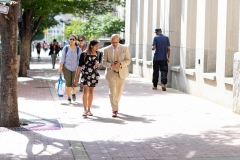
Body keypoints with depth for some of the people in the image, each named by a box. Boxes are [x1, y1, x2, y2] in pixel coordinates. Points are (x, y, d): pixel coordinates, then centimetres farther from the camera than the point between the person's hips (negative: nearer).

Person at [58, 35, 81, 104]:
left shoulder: (78, 49, -1)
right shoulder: (66, 48, -1)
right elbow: (62, 59, -1)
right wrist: (60, 68, -7)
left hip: (75, 69, 0)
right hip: (67, 68, 0)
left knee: (74, 84, -6)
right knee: (68, 83, -2)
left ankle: (73, 93, 27)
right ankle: (69, 98, 11)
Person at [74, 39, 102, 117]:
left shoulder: (98, 54, 2)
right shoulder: (84, 54, -9)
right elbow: (79, 66, -5)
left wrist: (98, 64, -10)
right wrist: (76, 77, -5)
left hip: (93, 75, 4)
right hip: (85, 74, -3)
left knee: (91, 91, 9)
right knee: (85, 91, -10)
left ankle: (89, 109, 16)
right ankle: (85, 110, -9)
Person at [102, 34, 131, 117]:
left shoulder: (124, 48, 1)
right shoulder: (106, 49, 1)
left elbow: (128, 60, 0)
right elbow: (104, 62, 1)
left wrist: (120, 64, -19)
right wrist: (111, 65, -20)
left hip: (121, 73, 2)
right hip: (111, 73, -2)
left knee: (119, 92, 11)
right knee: (112, 92, -13)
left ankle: (115, 107, 33)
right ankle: (114, 110, -12)